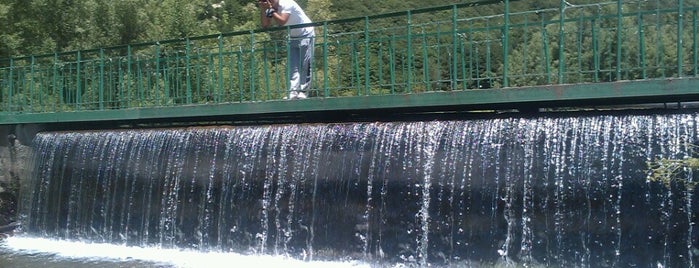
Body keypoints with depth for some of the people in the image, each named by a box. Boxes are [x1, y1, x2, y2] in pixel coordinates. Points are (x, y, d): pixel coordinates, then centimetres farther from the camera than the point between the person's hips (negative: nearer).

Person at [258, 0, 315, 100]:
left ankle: (303, 92, -6)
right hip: (293, 37, 7)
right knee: (292, 65, -4)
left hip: (306, 35, -7)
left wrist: (270, 9, -30)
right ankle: (293, 92, -10)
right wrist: (263, 10, -19)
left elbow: (282, 21, -34)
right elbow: (265, 25, -9)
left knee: (304, 65, -8)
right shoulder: (270, 9, -1)